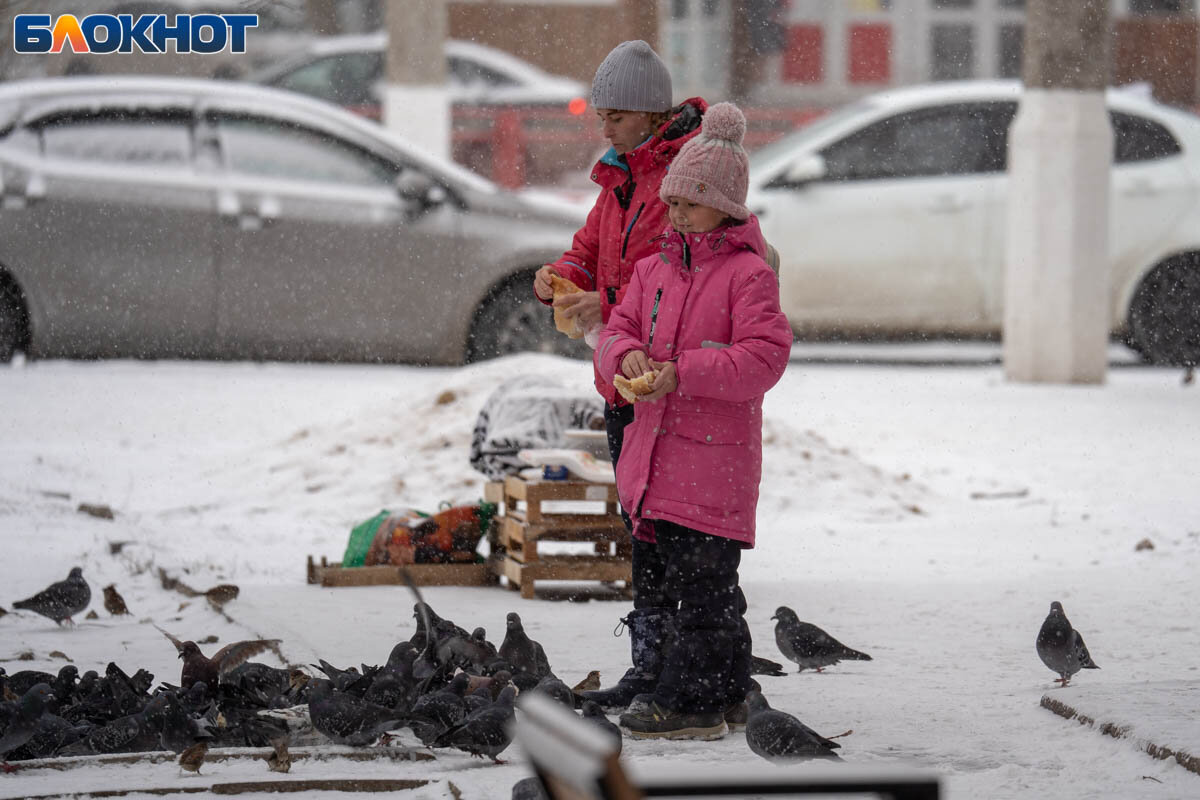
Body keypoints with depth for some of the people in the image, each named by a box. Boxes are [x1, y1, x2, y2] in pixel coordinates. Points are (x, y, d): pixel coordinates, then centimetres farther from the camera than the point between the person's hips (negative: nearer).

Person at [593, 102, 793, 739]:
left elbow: (764, 355, -16)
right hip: (653, 447, 8)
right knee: (654, 578, 14)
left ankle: (693, 701, -3)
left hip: (715, 451, -8)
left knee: (701, 581, -8)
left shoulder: (748, 273, -9)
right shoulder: (654, 267, 13)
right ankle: (725, 688, 24)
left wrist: (683, 372, -22)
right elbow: (618, 329, 14)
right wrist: (626, 354, -11)